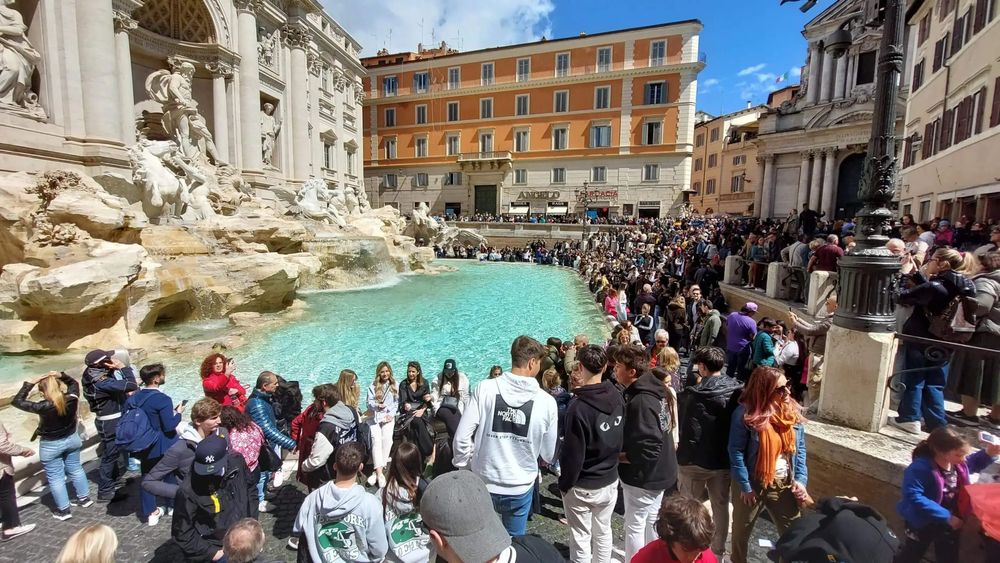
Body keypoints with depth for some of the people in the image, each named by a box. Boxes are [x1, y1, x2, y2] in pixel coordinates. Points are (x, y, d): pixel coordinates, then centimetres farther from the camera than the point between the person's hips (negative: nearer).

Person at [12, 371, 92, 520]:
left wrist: (30, 383, -17)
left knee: (55, 477, 10)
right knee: (75, 469, 22)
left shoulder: (43, 407, -28)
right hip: (71, 439, 4)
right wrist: (61, 376, -11)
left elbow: (17, 401, -16)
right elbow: (74, 383, 5)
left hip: (50, 445, -4)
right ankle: (84, 497, 33)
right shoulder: (71, 399, -16)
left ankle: (63, 510, 19)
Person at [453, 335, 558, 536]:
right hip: (521, 488, 0)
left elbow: (462, 437, -13)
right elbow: (549, 454, -3)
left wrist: (462, 467, 5)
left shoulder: (485, 388, -14)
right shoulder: (546, 401, -13)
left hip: (482, 483, 1)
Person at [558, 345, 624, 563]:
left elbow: (573, 454, -21)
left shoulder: (578, 407, -27)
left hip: (582, 487, -6)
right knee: (603, 532, 23)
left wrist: (564, 483, -7)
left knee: (581, 538, 12)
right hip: (610, 481, 6)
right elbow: (621, 439, 5)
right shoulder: (617, 397, -8)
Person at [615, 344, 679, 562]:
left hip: (643, 476, -9)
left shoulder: (640, 402, -29)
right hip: (657, 472, 9)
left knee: (634, 527, 9)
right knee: (649, 524, 24)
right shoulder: (648, 392, 1)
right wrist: (623, 452, 5)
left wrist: (618, 456, -18)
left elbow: (648, 451, -31)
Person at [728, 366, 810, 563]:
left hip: (784, 484, 4)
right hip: (752, 483, -3)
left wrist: (800, 479, -5)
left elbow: (800, 448, 4)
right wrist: (745, 486, -16)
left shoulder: (792, 411, -2)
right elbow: (736, 452, -17)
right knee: (741, 530, 17)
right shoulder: (746, 413, -20)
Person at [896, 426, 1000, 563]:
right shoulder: (921, 468, -35)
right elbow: (913, 497, -39)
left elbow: (975, 462, 16)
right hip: (923, 523, -7)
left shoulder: (959, 464, -8)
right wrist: (946, 516, -34)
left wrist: (989, 453, -5)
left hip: (950, 521, 8)